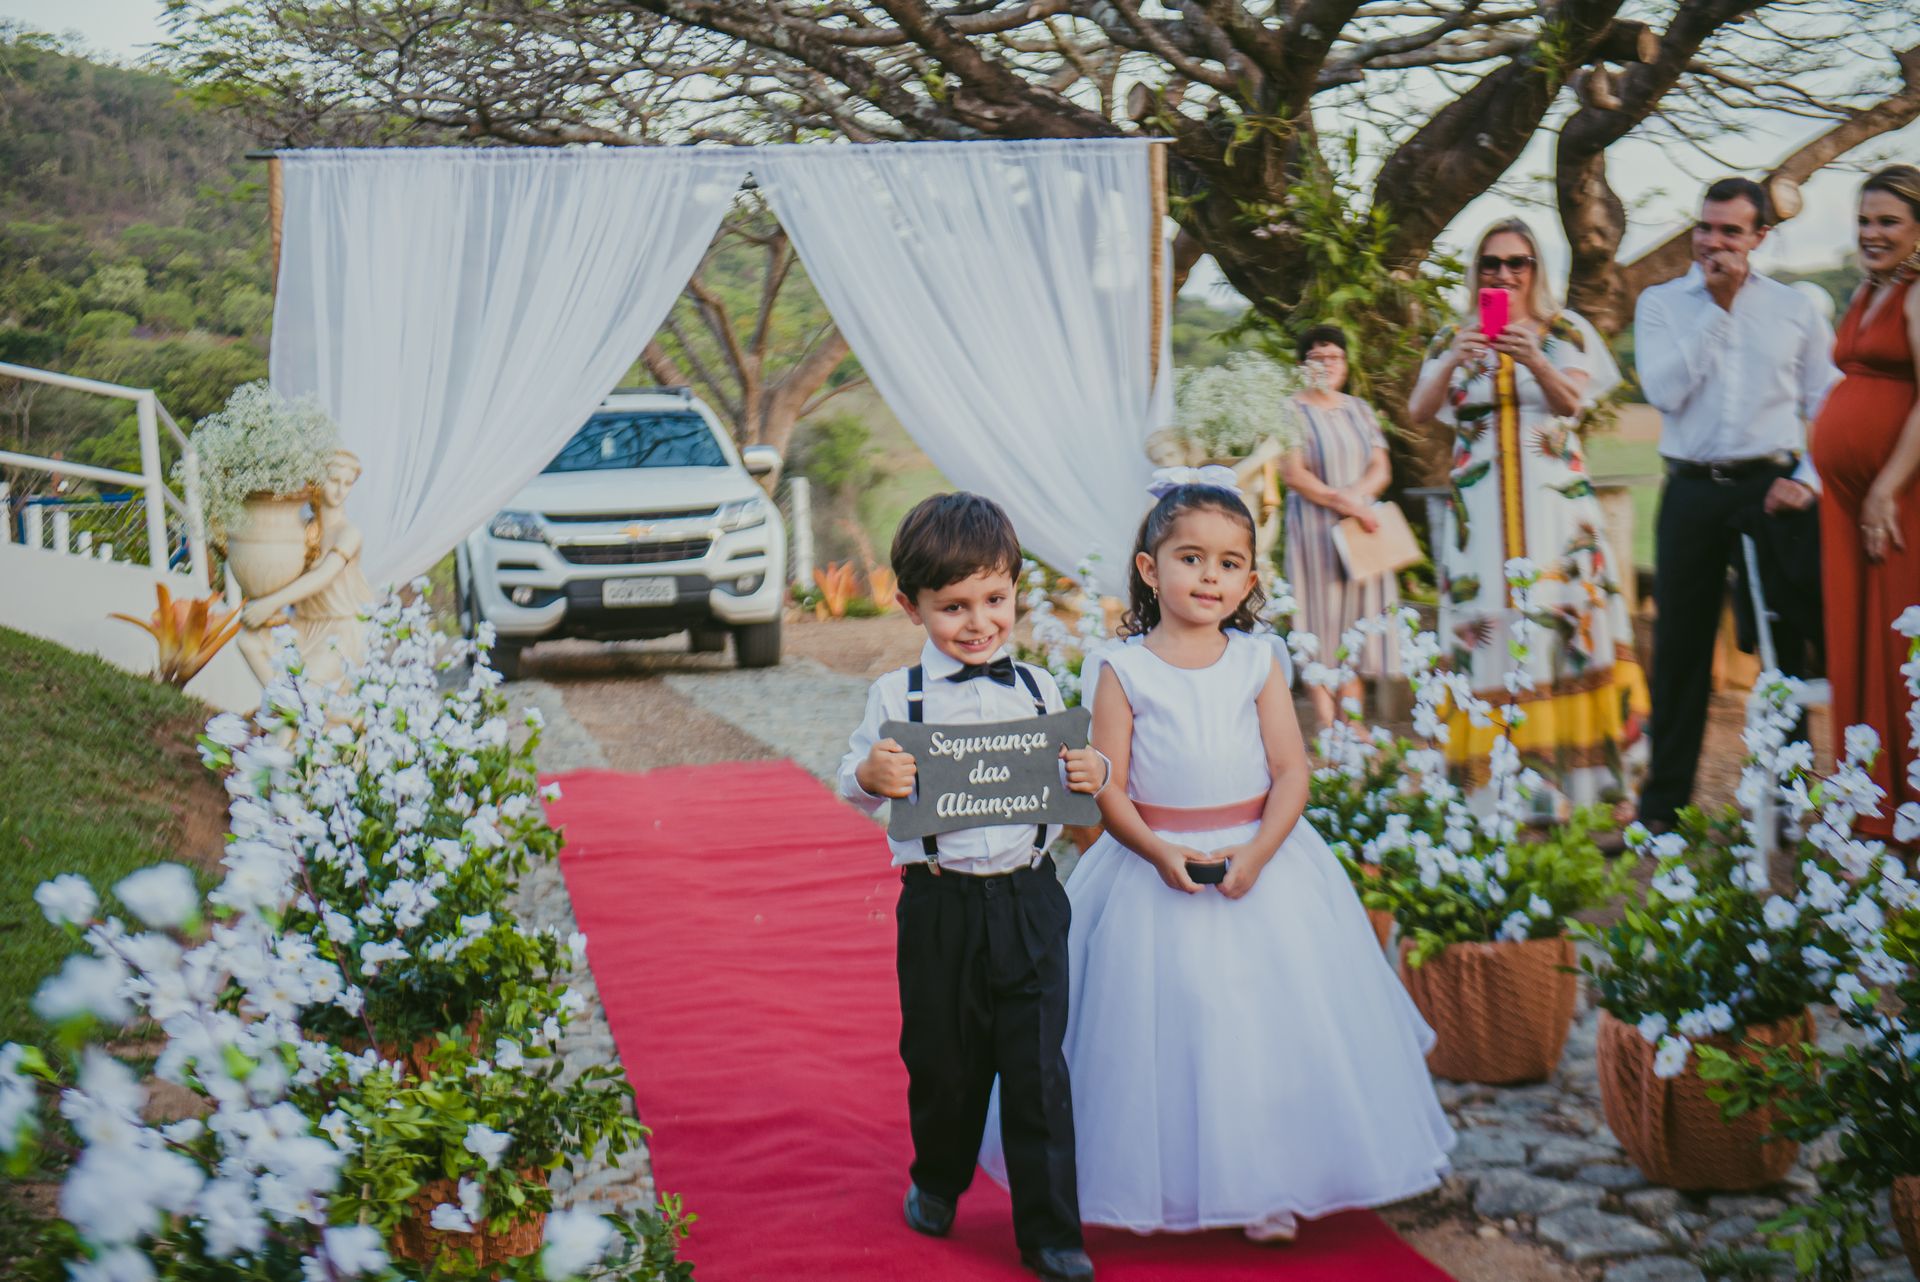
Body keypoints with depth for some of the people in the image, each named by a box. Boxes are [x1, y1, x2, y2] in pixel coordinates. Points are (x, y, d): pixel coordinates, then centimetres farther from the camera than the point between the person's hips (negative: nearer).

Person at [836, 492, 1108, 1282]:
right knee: (942, 1061, 14)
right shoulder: (896, 697, -2)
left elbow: (1066, 781, 12)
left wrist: (1092, 774, -10)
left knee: (1038, 1069, 1)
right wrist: (868, 778, -21)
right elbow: (853, 786, 1)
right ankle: (937, 1181, 41)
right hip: (940, 906, -1)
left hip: (1030, 899, 1)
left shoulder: (1036, 688, 4)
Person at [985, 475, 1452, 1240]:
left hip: (1257, 865, 1)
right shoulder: (1125, 671, -4)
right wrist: (1158, 852, -20)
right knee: (1161, 1028, 4)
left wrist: (1258, 851, -17)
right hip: (1156, 869, -1)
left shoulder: (1257, 664, 1)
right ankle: (1154, 1187, 21)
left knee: (1262, 1026, 5)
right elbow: (1106, 785, -7)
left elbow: (1291, 772, -3)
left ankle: (1265, 1186, 20)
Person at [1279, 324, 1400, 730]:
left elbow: (1381, 469, 8)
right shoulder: (1293, 412, -1)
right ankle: (1327, 725, -6)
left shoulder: (1360, 410, 15)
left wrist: (1355, 495, -12)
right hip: (1315, 529, -5)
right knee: (1321, 620, -6)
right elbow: (1294, 475, -10)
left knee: (1355, 618, 4)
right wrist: (1343, 503, -17)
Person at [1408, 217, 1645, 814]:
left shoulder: (1566, 332, 9)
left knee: (1563, 620, -8)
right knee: (1485, 627, -7)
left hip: (1554, 501, -1)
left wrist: (1534, 360, -26)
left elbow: (1572, 402, -8)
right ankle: (1499, 789, -7)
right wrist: (1454, 362, -20)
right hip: (1480, 507, 1)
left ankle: (1577, 783, -4)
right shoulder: (1453, 339, 12)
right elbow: (1418, 412, -2)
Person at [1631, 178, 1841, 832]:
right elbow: (1664, 390, -8)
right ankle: (1662, 806, 12)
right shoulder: (1660, 304, 8)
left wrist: (1809, 480, -5)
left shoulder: (1796, 309, 8)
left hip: (1773, 489, 0)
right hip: (1692, 493, 0)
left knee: (1786, 644, 2)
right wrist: (1716, 306, -6)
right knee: (1680, 648, 4)